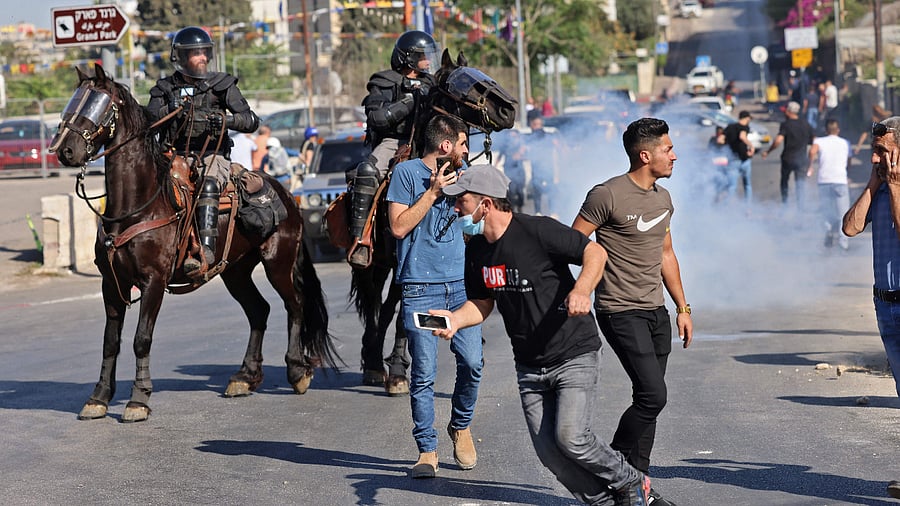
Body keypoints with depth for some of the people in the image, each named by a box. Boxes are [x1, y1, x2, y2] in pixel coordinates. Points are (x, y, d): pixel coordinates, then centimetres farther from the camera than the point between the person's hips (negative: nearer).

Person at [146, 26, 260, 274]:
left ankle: (207, 248, -46)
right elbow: (150, 119, -3)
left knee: (208, 184, -35)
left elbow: (251, 121, 3)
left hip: (213, 155, -1)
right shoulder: (165, 88, 13)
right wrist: (172, 109, -22)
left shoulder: (221, 85, 9)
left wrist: (224, 119, -16)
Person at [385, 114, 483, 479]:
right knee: (423, 374, -5)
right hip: (420, 287, -5)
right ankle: (427, 450, 4)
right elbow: (399, 227, -9)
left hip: (460, 283, 5)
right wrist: (432, 192, -11)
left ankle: (461, 426, 20)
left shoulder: (456, 174, 15)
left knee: (472, 362, -5)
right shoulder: (407, 172, -2)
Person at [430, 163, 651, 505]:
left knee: (571, 438, -18)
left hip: (574, 355, -7)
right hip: (529, 367, 7)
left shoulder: (537, 230, -18)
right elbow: (483, 303, 13)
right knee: (548, 451, 0)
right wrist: (455, 319, -8)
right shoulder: (476, 249, 4)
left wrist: (581, 291, -35)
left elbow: (595, 253, -17)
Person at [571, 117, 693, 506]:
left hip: (657, 312, 8)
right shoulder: (607, 195, -12)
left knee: (649, 399, 7)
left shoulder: (663, 198, 13)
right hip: (621, 312, -8)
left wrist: (683, 307, 21)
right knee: (652, 394, -16)